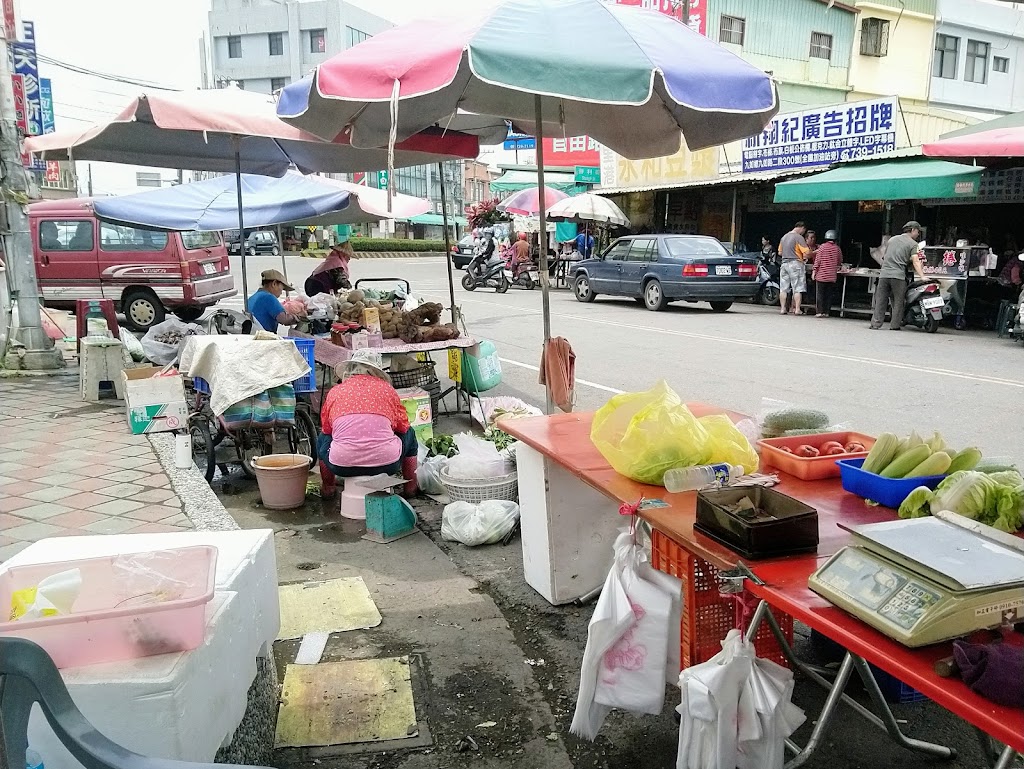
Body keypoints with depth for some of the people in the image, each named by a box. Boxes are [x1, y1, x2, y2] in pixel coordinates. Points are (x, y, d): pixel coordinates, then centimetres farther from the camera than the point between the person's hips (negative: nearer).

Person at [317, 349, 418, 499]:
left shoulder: (335, 391, 11)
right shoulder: (386, 388, 9)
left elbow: (326, 429, 22)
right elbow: (403, 426, 18)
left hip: (343, 467, 1)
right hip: (386, 464, -1)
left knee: (323, 438, 35)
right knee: (409, 433, 31)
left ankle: (327, 488, 41)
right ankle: (410, 486, 36)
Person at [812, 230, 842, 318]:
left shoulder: (822, 247, -6)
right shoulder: (837, 248, 3)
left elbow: (817, 260, -7)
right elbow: (840, 262, 13)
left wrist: (814, 271, -1)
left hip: (821, 275, -3)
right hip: (832, 276, 3)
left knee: (819, 294, 1)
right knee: (828, 294, 8)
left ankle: (819, 312, -3)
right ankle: (826, 312, 6)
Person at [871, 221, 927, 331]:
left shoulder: (892, 239, 20)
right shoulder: (913, 244, 3)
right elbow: (915, 261, -9)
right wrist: (922, 276, -14)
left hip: (884, 273, 4)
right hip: (898, 276, -4)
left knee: (880, 300, 6)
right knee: (898, 301, 3)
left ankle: (875, 323, 2)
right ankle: (894, 325, 2)